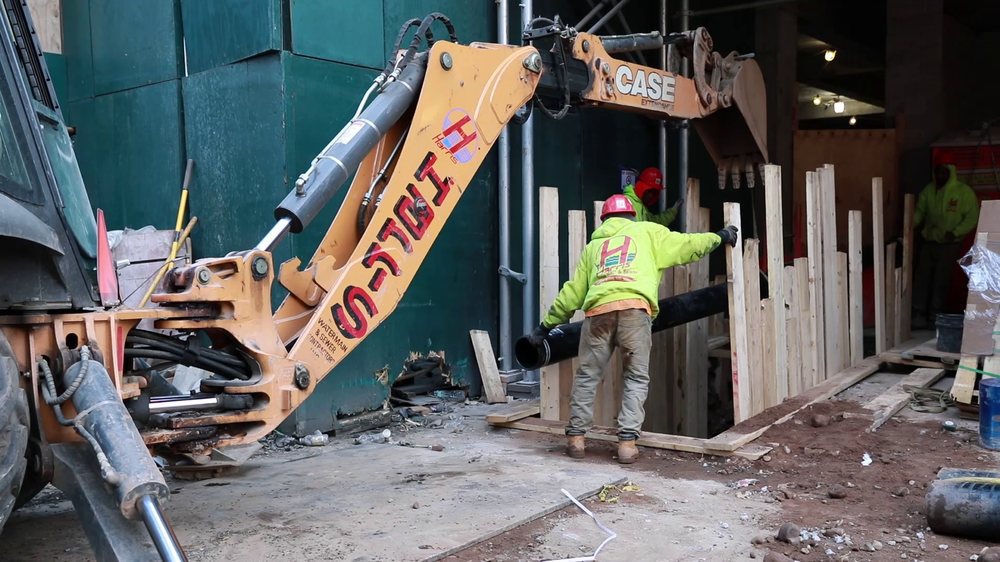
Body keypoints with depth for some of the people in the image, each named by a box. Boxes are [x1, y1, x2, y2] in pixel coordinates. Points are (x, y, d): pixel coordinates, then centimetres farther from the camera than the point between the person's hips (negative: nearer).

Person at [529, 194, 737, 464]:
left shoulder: (594, 245, 31)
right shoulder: (646, 231, 24)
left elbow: (572, 292, 28)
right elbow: (688, 245, 23)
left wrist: (547, 324, 34)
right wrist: (719, 236, 40)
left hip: (598, 310, 2)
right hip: (634, 309, -2)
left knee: (587, 375, 14)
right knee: (636, 378, 8)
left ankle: (575, 438, 14)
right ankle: (627, 442, 2)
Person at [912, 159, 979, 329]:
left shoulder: (964, 192, -6)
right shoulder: (928, 190, 6)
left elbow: (972, 217, -8)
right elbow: (919, 212, 9)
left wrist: (955, 233, -20)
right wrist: (910, 224, -11)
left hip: (950, 245, -4)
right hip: (928, 243, 4)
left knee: (941, 281, 0)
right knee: (922, 277, 1)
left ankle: (934, 317, 10)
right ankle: (919, 314, 6)